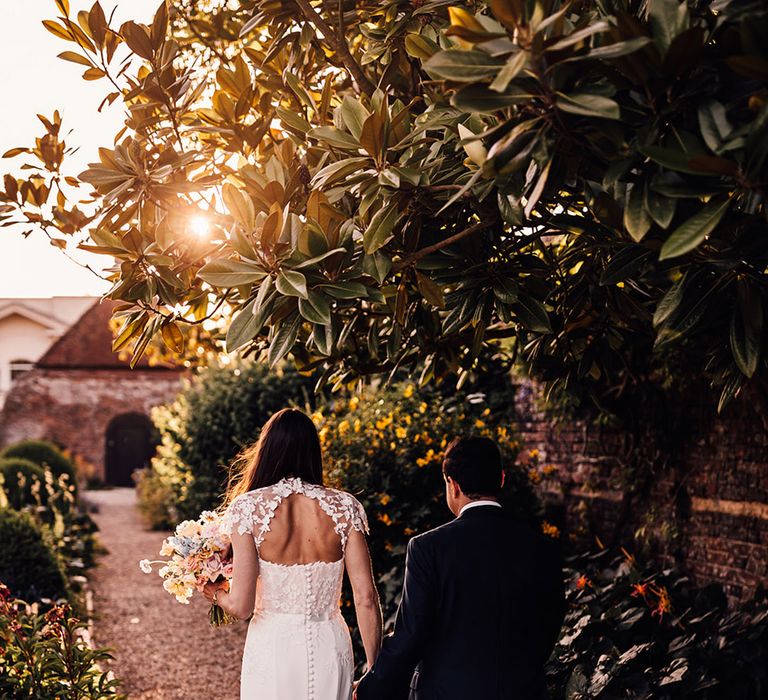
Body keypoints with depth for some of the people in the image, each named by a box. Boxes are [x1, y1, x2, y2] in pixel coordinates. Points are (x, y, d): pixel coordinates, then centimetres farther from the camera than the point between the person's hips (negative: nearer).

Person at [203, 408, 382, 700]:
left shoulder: (248, 507, -11)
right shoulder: (344, 507, -5)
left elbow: (241, 606, -13)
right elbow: (366, 598, -6)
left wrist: (215, 593, 10)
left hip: (272, 649, -1)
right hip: (331, 647, 2)